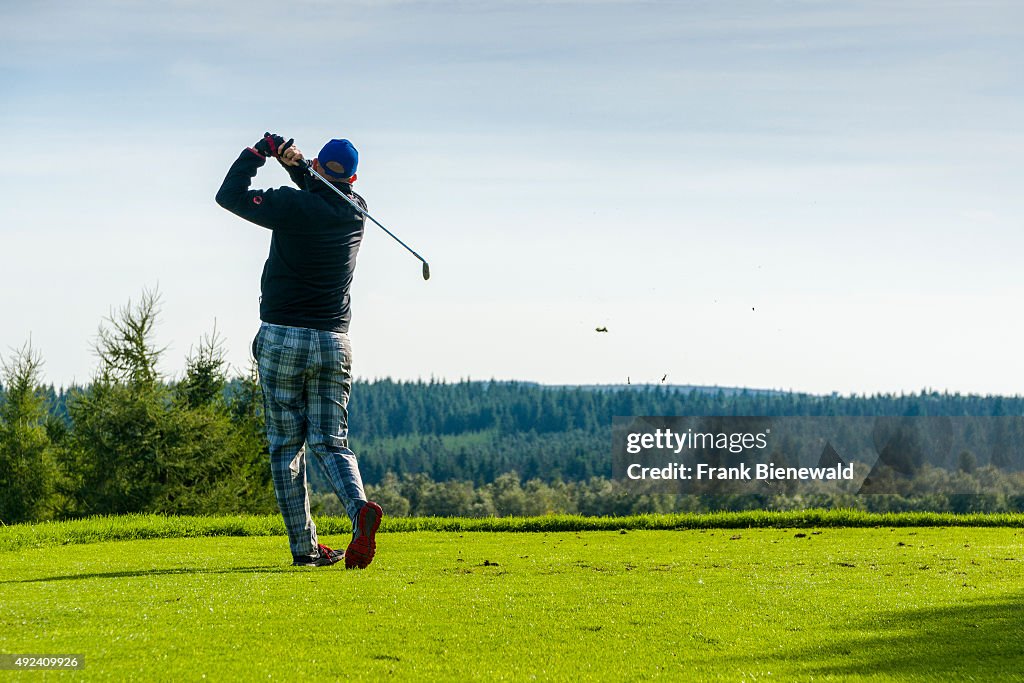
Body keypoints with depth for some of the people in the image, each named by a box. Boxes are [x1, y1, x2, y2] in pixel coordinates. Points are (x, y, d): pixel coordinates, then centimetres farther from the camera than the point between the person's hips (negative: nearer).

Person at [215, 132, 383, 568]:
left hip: (283, 340, -4)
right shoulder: (355, 213, 5)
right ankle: (359, 507, -25)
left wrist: (260, 152, 6)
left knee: (285, 447, 5)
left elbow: (229, 195, -3)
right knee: (330, 442, 4)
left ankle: (304, 547, 1)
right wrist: (295, 162, 7)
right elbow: (321, 193, 25)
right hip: (334, 343, 4)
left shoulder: (292, 205, -11)